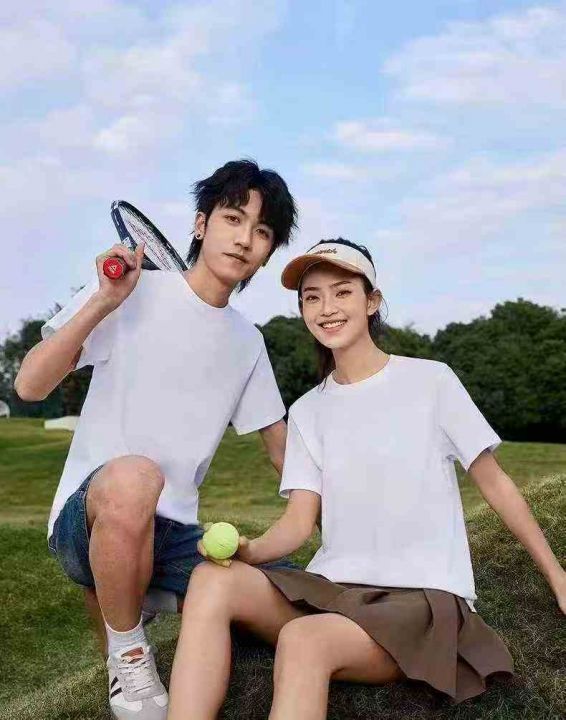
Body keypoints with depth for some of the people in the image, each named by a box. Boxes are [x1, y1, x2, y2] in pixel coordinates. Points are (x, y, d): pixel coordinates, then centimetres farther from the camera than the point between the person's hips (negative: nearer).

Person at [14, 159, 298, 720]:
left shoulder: (248, 343, 10)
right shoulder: (134, 293, -7)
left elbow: (280, 446, 17)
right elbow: (30, 386, -13)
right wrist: (102, 304, -24)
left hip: (176, 532, 5)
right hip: (87, 516, -5)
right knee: (133, 477, -39)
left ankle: (123, 598, 13)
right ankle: (127, 655, -9)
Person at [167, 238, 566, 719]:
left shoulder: (430, 379, -1)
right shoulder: (307, 412, 11)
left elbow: (496, 485, 5)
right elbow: (299, 523, 3)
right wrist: (247, 550, -18)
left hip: (424, 595, -4)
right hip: (331, 588, 4)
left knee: (303, 640, -34)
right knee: (214, 579, -23)